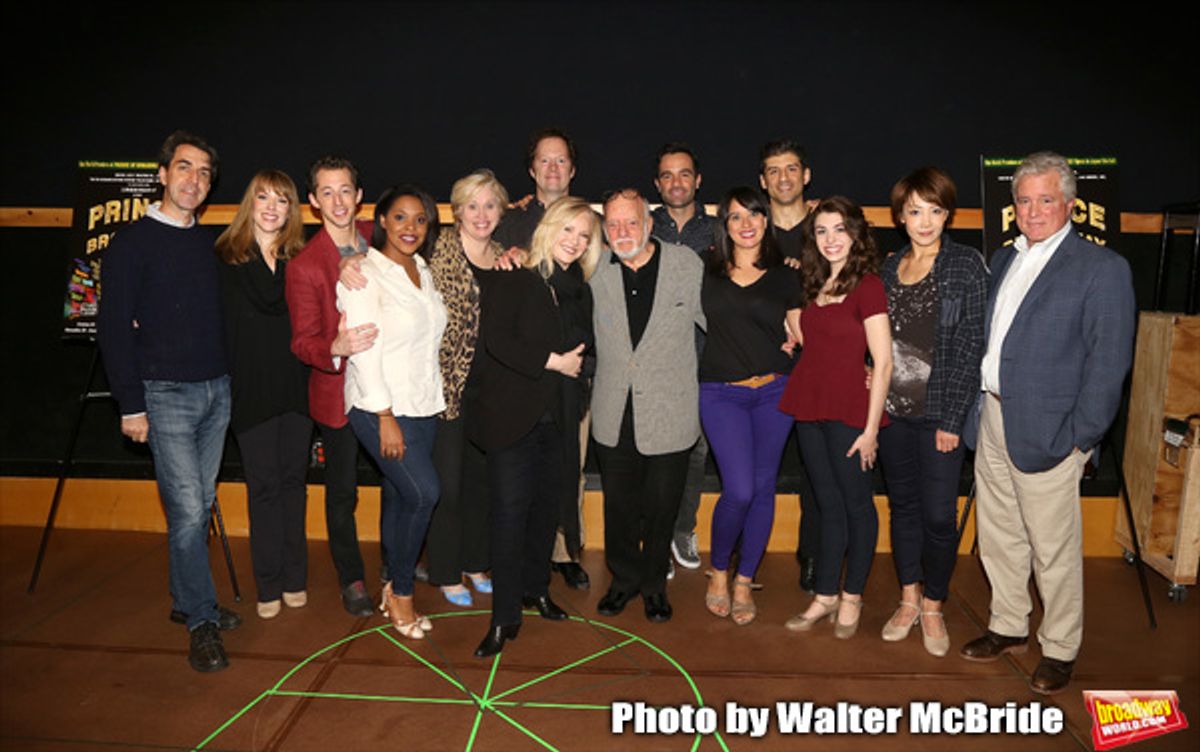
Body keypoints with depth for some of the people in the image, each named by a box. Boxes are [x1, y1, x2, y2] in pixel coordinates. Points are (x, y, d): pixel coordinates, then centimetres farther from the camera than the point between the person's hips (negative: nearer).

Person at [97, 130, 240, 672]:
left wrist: (226, 376, 9)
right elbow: (114, 329, -6)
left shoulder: (208, 243, 12)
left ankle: (186, 601, 26)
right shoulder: (133, 242, -5)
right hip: (166, 395, -5)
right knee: (187, 509, -7)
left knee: (201, 505, 12)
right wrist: (131, 405, -9)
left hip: (216, 390, 6)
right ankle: (202, 622, 4)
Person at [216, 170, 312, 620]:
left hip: (295, 384, 2)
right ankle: (269, 586, 16)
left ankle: (294, 578, 21)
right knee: (264, 485, 4)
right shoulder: (227, 258, 1)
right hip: (252, 388, -2)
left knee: (293, 481, 9)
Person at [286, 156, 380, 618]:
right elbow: (303, 342, -17)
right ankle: (351, 578, 30)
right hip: (339, 393, -4)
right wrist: (336, 349, -37)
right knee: (342, 492, 10)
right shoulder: (304, 265, -15)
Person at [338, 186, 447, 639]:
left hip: (422, 406, 6)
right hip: (380, 407, -6)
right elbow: (365, 350, -15)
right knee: (423, 492, -14)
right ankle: (400, 593, 5)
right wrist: (386, 418, -17)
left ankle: (394, 591, 24)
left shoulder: (423, 271, 11)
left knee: (400, 498, 11)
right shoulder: (364, 273, -10)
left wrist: (432, 399, 9)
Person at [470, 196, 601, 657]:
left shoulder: (576, 289, 11)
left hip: (557, 417, 6)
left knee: (547, 506, 13)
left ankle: (535, 587, 33)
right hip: (513, 415, -6)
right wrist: (551, 361, -15)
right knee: (511, 511, -4)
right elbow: (496, 339, -17)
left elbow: (583, 341, 14)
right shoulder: (513, 279, -8)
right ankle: (505, 616, 5)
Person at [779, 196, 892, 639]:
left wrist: (870, 427, -14)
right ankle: (825, 597, 23)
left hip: (849, 410, -6)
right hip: (810, 407, 6)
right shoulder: (815, 286, 11)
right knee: (828, 504, 13)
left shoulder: (867, 285, -9)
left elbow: (883, 363, -12)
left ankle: (852, 597, 22)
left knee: (856, 503, 7)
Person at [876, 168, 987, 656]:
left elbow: (970, 346, -9)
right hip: (892, 408, 4)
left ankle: (933, 607, 20)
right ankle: (909, 599, 28)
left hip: (939, 411, -4)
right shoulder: (888, 267, 9)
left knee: (938, 514, -1)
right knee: (903, 505, 13)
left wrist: (952, 419, -13)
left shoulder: (966, 266, -5)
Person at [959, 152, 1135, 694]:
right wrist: (973, 407, 8)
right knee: (998, 537, 16)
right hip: (991, 420, 7)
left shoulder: (1102, 269, -7)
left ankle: (1060, 649, 22)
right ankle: (1009, 627, 33)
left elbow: (1109, 361, -11)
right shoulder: (1003, 260, 13)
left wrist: (1079, 436, -14)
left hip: (1046, 431, -6)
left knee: (1054, 548, 4)